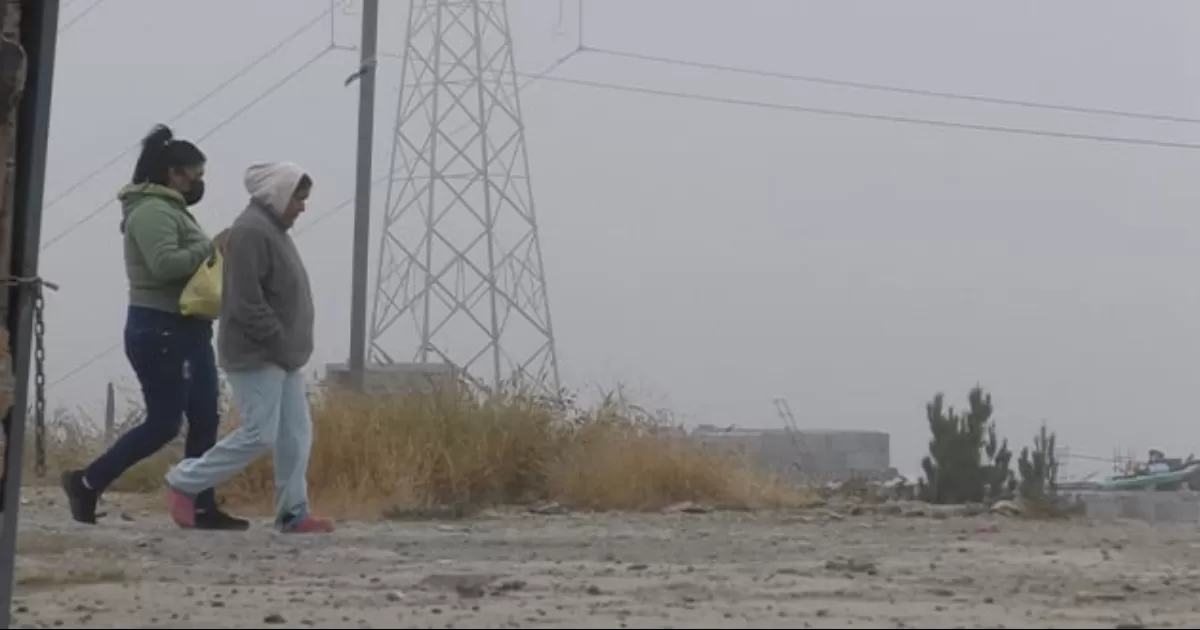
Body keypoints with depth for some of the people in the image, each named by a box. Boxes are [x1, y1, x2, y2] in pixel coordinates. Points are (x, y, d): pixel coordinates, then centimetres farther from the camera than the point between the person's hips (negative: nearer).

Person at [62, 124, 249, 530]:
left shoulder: (172, 209, 20)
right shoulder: (152, 211, -13)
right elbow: (164, 265, -26)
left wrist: (213, 253, 4)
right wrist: (211, 247, -20)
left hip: (186, 329, 11)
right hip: (158, 330, -11)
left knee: (205, 420, 6)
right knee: (164, 423, -6)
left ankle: (204, 509, 9)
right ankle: (86, 483, 5)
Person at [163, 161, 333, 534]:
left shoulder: (274, 229, 17)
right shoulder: (251, 231, -15)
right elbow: (248, 304, -22)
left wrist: (292, 348, 13)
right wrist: (282, 343, -18)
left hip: (282, 356, 10)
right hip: (256, 356, -10)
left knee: (296, 435, 6)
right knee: (259, 435, -9)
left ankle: (293, 514, 10)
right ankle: (184, 482, 5)